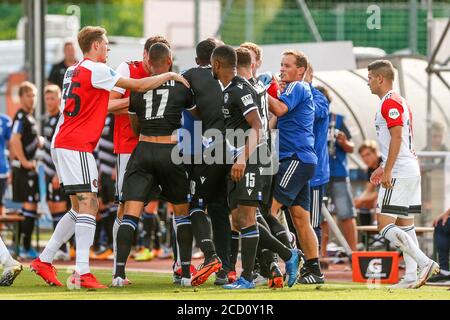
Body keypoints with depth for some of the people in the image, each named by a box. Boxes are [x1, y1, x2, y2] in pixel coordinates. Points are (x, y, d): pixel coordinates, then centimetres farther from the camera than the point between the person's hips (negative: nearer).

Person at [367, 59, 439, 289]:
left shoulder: (390, 103, -12)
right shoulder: (400, 102, 19)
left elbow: (397, 136, -20)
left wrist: (388, 171, -22)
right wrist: (383, 168, 26)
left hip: (399, 174, -10)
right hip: (411, 170, 10)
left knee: (385, 225, -11)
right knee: (405, 224, 10)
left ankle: (425, 263, -18)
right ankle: (411, 277, 7)